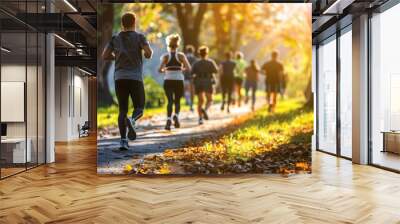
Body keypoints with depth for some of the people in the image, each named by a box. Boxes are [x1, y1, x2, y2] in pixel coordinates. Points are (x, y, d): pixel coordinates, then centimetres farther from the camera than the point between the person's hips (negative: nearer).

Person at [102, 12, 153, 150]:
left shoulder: (115, 38, 11)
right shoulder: (139, 37, 1)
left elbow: (104, 56, 7)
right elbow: (149, 52, -14)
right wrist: (147, 55, 11)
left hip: (119, 78, 3)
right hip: (135, 78, -3)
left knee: (123, 110, 9)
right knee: (139, 109, 9)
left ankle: (123, 140, -5)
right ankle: (131, 121, -27)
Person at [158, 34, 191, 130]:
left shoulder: (165, 56, 2)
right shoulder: (181, 55, 2)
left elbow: (160, 69, -8)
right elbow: (188, 68, -6)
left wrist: (164, 71, 13)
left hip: (168, 81, 0)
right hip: (179, 81, 0)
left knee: (170, 101, 5)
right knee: (177, 101, 14)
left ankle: (168, 119, -14)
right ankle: (176, 116, -11)